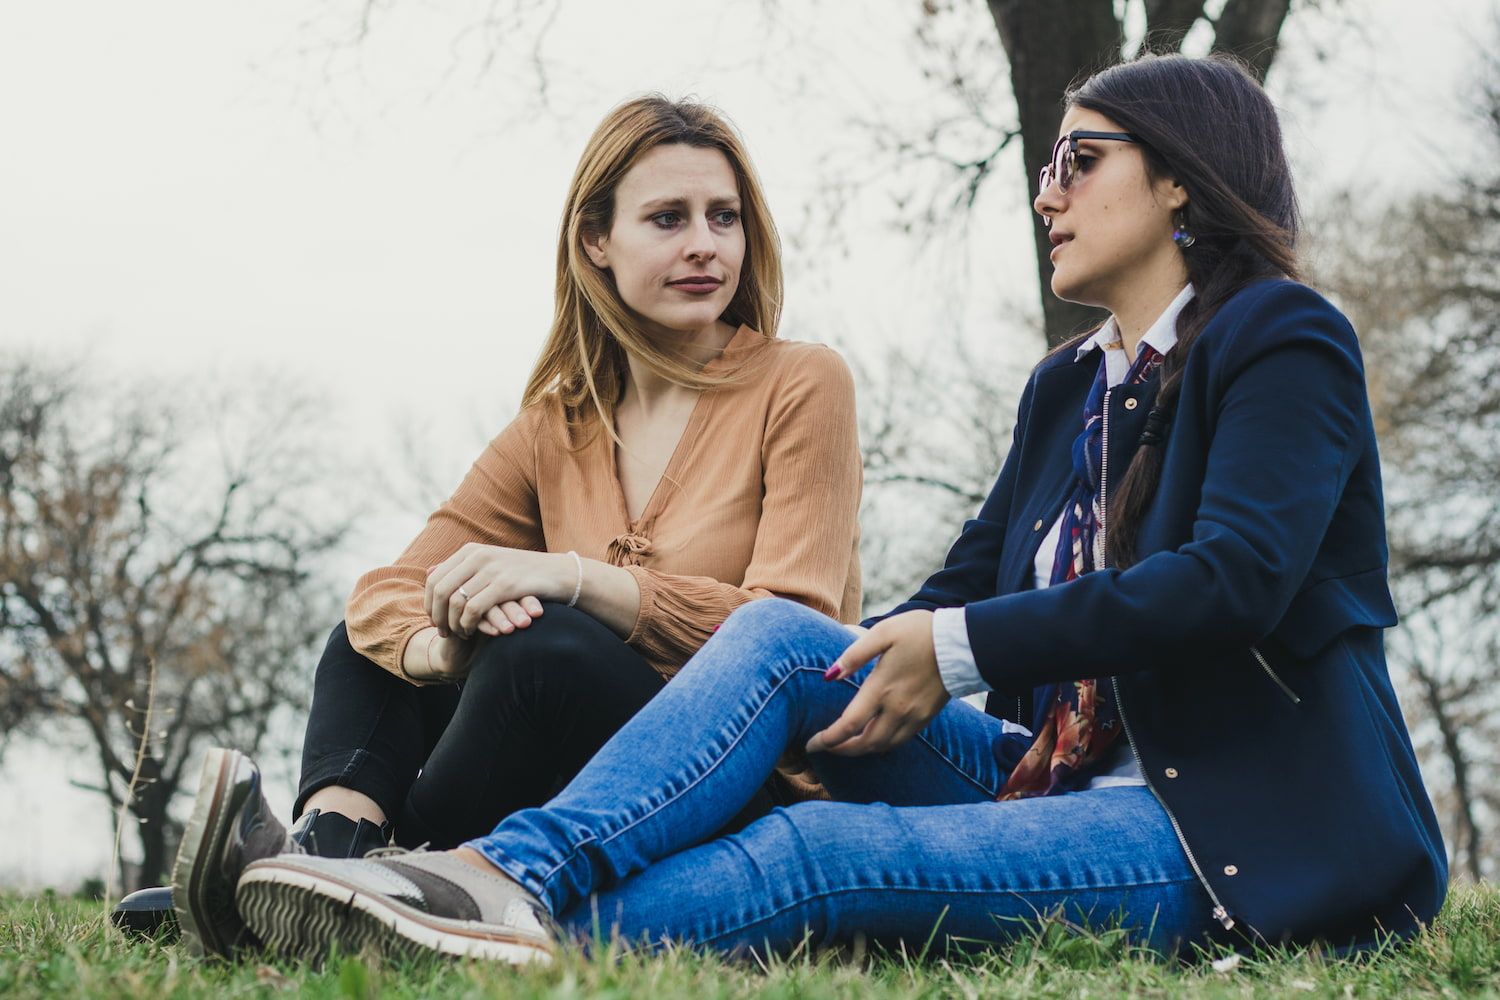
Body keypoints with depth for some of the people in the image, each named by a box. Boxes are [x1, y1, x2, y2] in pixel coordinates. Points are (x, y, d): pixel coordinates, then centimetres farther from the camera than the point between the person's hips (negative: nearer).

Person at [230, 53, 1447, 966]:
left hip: (1244, 835, -6)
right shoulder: (1067, 385, 22)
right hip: (1054, 779, 7)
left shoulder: (1284, 340, -3)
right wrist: (876, 671, -8)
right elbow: (966, 586, 13)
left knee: (827, 855, -29)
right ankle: (514, 871, -36)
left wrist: (964, 650, -18)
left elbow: (1236, 579, -18)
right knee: (782, 630, -16)